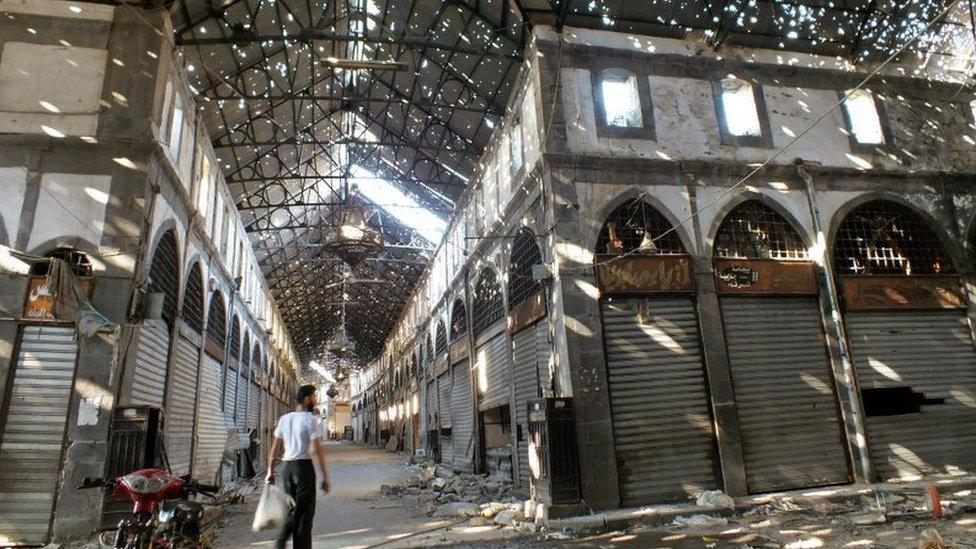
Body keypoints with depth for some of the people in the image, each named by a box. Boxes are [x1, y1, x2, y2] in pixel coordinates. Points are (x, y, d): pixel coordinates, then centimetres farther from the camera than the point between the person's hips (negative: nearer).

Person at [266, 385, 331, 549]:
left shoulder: (284, 419, 9)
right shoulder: (311, 420, -10)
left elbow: (275, 448, 10)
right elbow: (316, 450, -15)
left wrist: (270, 472, 17)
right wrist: (325, 477, -11)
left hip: (286, 466, 6)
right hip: (303, 466, -6)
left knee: (292, 508, 20)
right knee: (305, 511, 3)